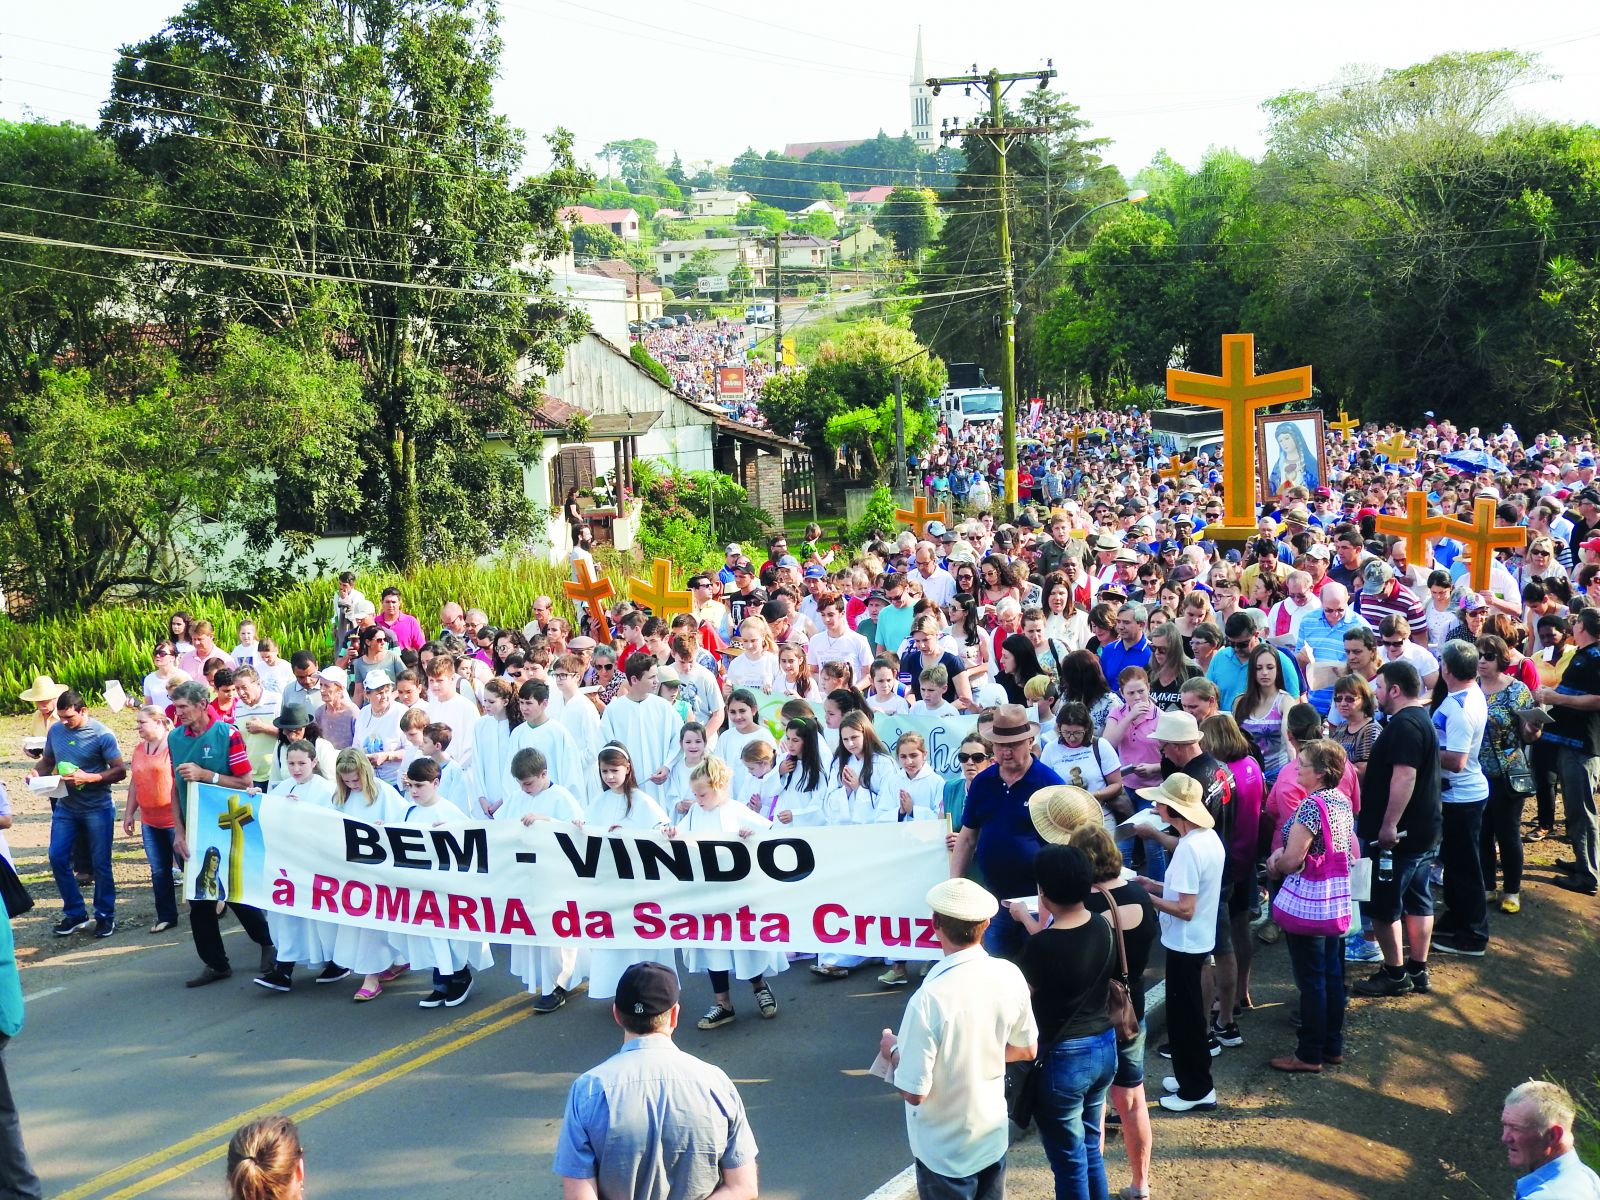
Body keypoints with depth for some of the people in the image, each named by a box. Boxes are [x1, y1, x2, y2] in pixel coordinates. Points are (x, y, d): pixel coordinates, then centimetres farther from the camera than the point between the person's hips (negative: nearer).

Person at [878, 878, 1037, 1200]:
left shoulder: (929, 1000, -30)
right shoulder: (1010, 976, -12)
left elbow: (914, 1092, -23)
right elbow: (1027, 1050, 4)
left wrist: (893, 1051, -5)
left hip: (945, 1152, -5)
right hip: (993, 1138, 5)